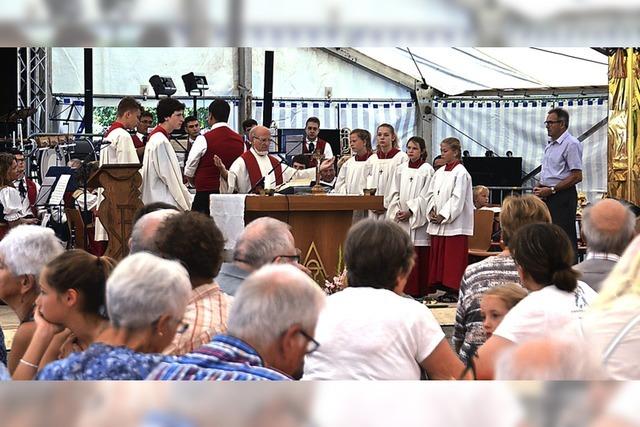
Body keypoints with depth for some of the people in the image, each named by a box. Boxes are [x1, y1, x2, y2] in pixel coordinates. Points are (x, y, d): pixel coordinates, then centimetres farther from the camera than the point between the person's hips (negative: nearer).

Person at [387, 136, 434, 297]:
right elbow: (394, 193, 11)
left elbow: (425, 196, -7)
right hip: (400, 219, 5)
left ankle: (417, 290, -3)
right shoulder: (401, 169, 13)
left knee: (418, 256, -6)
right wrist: (397, 211, -4)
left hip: (418, 220, -4)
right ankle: (403, 289, 7)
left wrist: (410, 211, -13)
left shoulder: (427, 170, -1)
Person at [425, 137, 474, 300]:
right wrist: (432, 211, -2)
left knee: (453, 258, -5)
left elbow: (458, 199, -14)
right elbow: (431, 193, 15)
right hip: (437, 224, 8)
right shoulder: (439, 172, 14)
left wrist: (442, 216, -15)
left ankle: (453, 290, -1)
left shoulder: (461, 173, -9)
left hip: (454, 224, -7)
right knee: (437, 255, 8)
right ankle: (440, 285, 15)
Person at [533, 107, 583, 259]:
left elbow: (577, 176, -18)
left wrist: (551, 190, -18)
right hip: (548, 196, 9)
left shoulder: (571, 144, -12)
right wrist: (540, 186, 7)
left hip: (563, 196, -9)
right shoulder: (550, 145, 17)